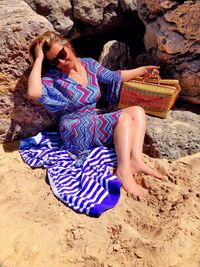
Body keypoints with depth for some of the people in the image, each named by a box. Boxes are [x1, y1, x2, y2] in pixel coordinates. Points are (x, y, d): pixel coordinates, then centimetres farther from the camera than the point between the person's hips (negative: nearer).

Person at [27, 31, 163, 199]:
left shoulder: (89, 64, 7)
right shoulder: (53, 77, -10)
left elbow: (114, 76, 19)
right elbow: (34, 93, -32)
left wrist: (142, 70, 19)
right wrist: (39, 59, -22)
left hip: (95, 123, 7)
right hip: (77, 132, -7)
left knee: (137, 111, -6)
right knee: (125, 117, -21)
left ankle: (136, 159, -22)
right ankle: (123, 171, -32)